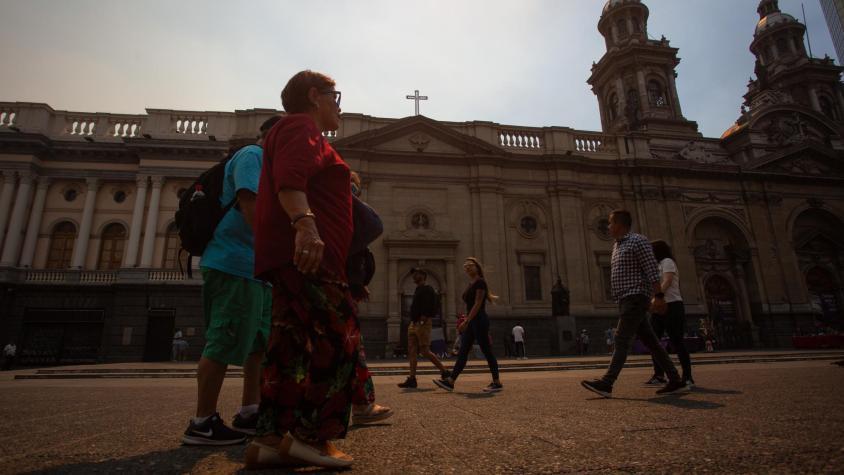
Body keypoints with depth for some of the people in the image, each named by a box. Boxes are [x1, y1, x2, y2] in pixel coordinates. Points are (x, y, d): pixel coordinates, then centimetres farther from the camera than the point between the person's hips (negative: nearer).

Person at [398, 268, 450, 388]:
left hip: (423, 324, -9)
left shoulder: (428, 289, -8)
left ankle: (444, 373, 5)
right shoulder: (417, 290, 20)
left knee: (425, 351, -8)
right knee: (411, 351, 4)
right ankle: (412, 379, 6)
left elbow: (432, 307, -17)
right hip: (413, 324, 9)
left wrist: (424, 318, -22)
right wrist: (413, 322, 16)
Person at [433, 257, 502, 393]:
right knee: (462, 352, 4)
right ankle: (450, 381, 3)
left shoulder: (480, 282, -10)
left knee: (487, 351, -1)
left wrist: (466, 321, -22)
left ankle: (497, 383, 9)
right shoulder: (471, 284, 16)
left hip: (479, 321, -9)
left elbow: (477, 304, -18)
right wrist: (465, 319, 19)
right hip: (471, 322, 9)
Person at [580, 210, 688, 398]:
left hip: (635, 298, -9)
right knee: (650, 341, 9)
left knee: (622, 340, -14)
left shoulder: (637, 241, -7)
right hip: (626, 300, 9)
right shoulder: (617, 245, 20)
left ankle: (606, 383, -17)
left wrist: (658, 295, -19)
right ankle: (675, 381, 15)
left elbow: (652, 269, -14)